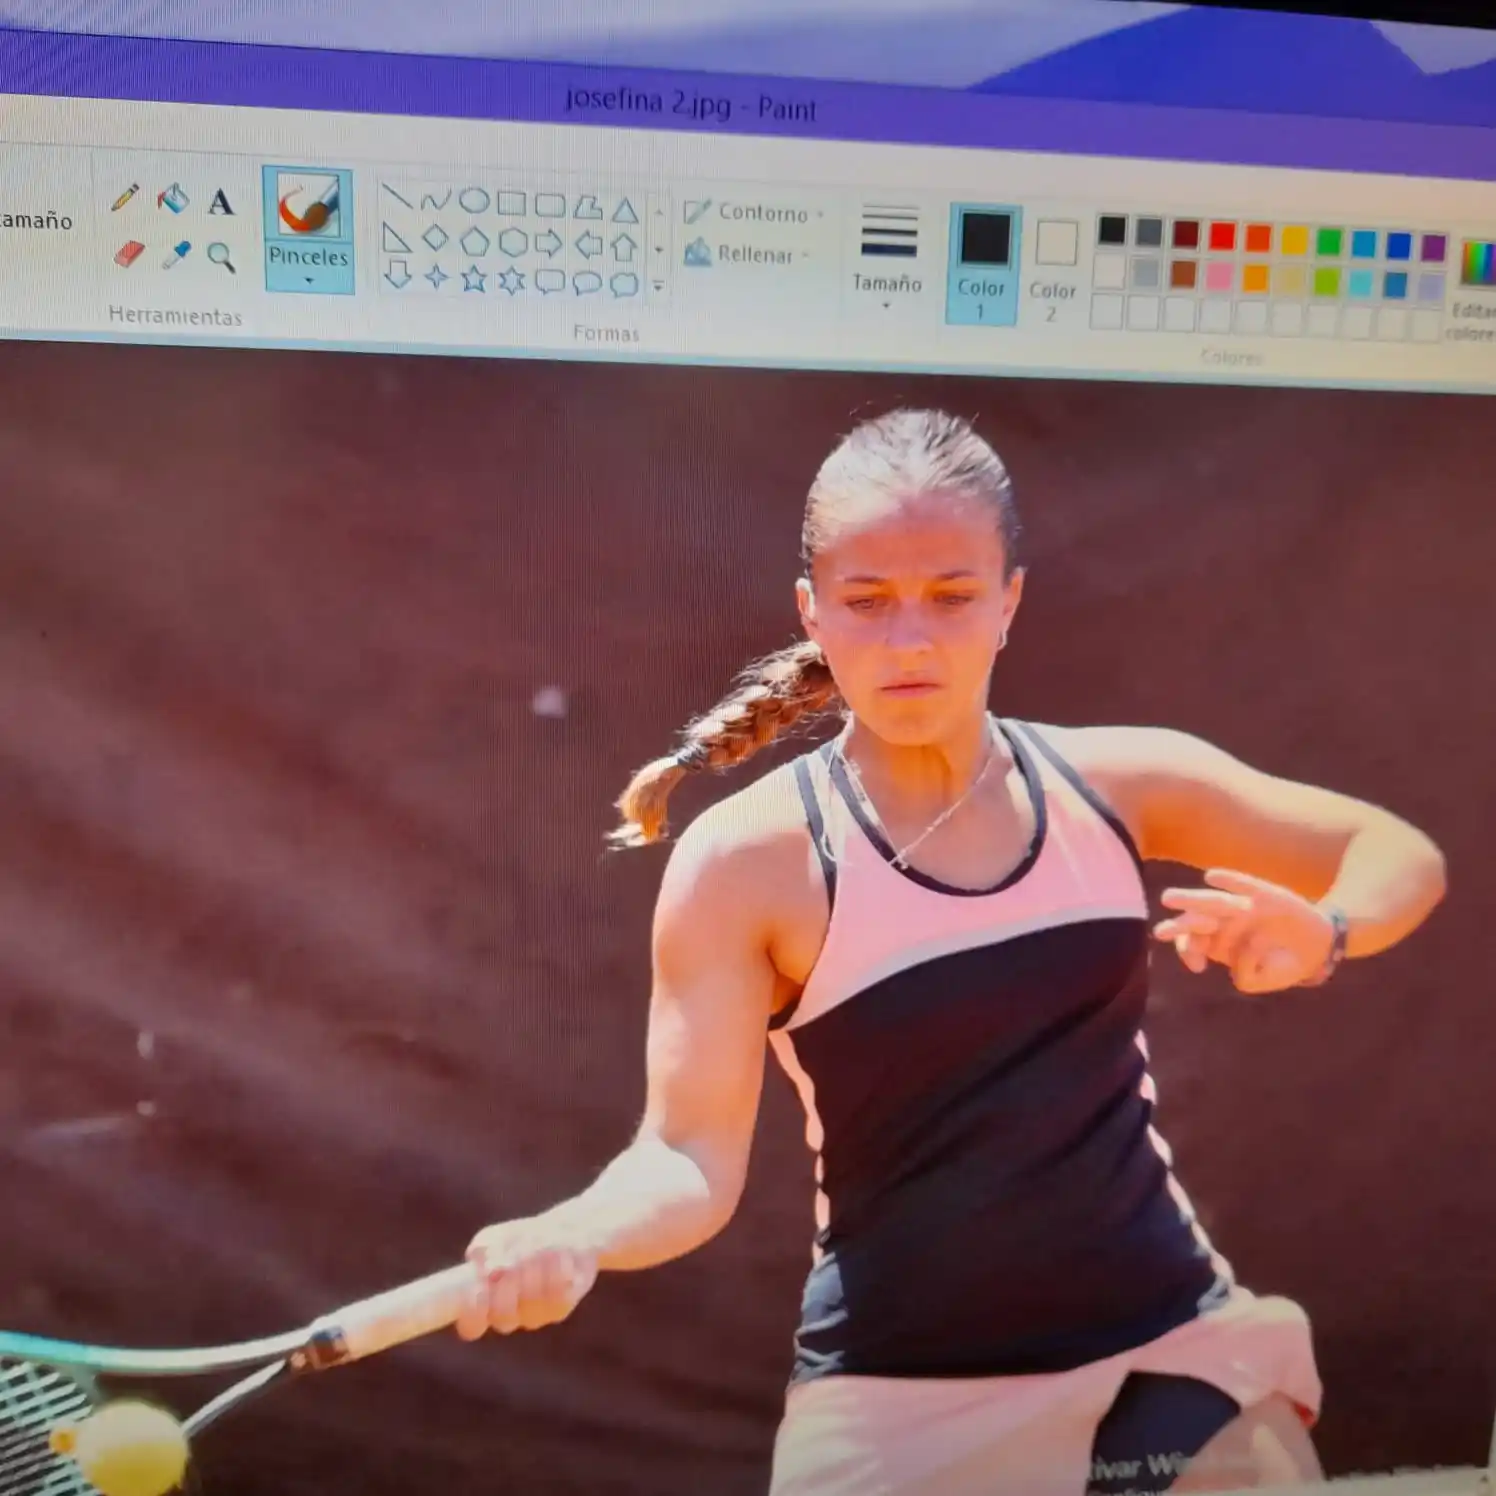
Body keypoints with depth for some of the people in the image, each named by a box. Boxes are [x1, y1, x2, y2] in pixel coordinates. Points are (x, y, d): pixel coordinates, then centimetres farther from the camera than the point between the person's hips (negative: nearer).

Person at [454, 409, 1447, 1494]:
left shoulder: (1116, 783, -5)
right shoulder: (747, 862, -14)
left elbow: (1402, 857, 5)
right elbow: (691, 1156, -15)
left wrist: (1316, 938, -15)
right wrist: (568, 1239, -35)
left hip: (1178, 1359, 3)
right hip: (903, 1406, -2)